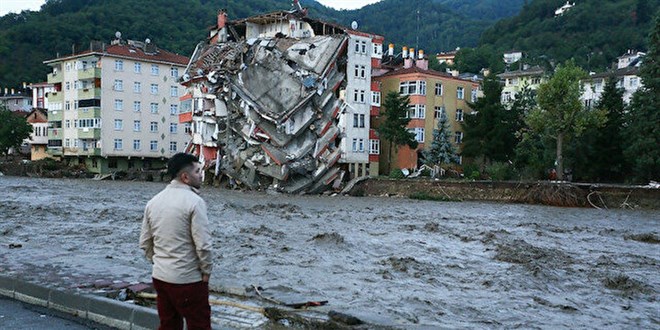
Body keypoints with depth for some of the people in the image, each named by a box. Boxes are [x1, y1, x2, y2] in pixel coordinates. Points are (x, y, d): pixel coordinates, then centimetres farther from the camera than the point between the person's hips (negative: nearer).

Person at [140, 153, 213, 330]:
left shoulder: (154, 201, 6)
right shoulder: (194, 201, -16)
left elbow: (144, 243, 11)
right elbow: (203, 245, -19)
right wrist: (206, 271, -5)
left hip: (159, 277, 7)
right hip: (187, 280, -7)